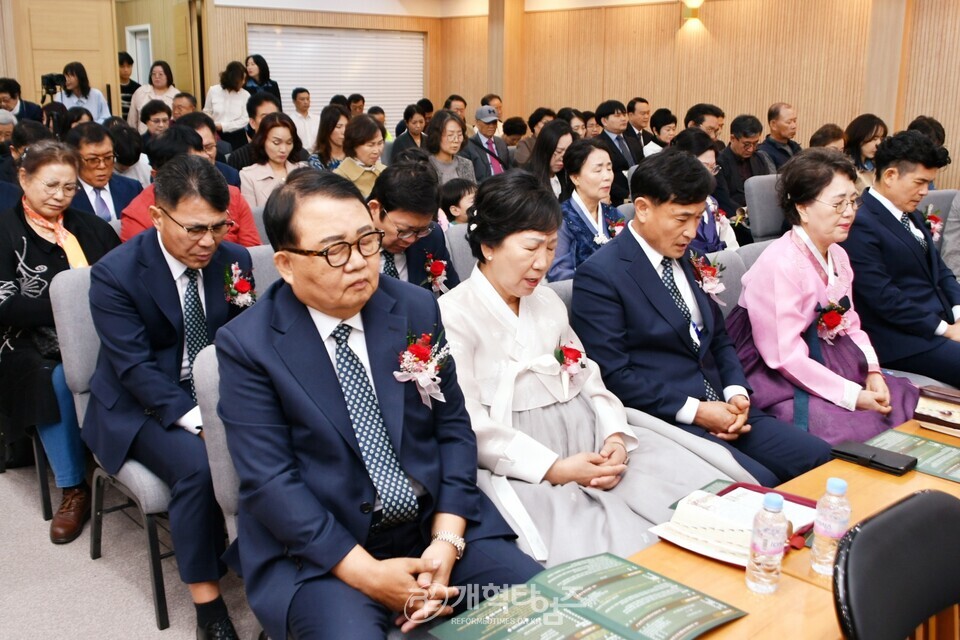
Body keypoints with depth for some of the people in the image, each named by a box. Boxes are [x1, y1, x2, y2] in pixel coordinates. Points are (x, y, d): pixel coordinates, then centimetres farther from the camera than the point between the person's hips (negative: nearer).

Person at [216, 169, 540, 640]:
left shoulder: (417, 309, 2)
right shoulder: (247, 344, -8)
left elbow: (452, 427, 4)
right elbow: (267, 479, -12)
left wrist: (447, 540, -9)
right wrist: (363, 570, -18)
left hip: (439, 523, 4)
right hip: (320, 548, -3)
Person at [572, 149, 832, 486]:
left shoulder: (685, 259, 14)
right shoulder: (600, 275, -10)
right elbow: (613, 375, -15)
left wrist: (736, 392, 0)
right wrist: (694, 410, -16)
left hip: (722, 408, 8)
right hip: (664, 421, -7)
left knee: (823, 460, -5)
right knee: (759, 486, -25)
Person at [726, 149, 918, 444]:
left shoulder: (837, 256, 8)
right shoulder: (780, 264, -21)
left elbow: (850, 324, 10)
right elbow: (785, 356, -24)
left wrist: (873, 371, -9)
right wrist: (853, 396, -22)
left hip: (825, 360, 9)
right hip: (778, 378, -9)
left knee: (906, 401, 0)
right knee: (857, 428, -24)